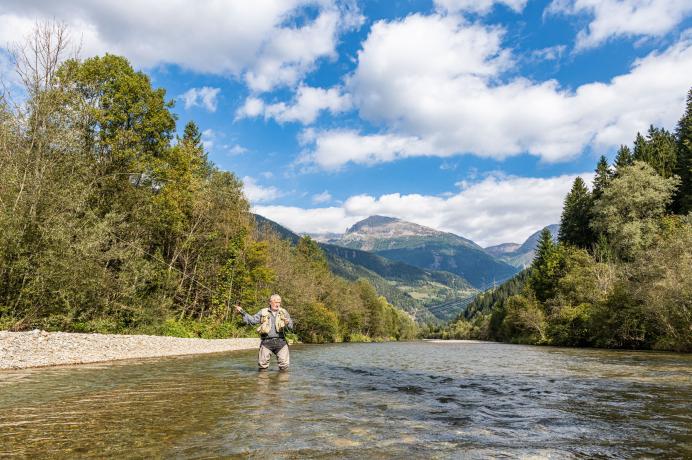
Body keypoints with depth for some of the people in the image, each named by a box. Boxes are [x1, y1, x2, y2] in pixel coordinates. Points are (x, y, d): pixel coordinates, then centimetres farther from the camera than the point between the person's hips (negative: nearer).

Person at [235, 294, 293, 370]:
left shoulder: (284, 312, 10)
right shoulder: (263, 312, 11)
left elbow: (291, 325, 3)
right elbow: (252, 320, 6)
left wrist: (288, 323, -21)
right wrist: (243, 312, -3)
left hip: (280, 342, 0)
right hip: (267, 342, 0)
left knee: (284, 365, -3)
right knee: (262, 364, 0)